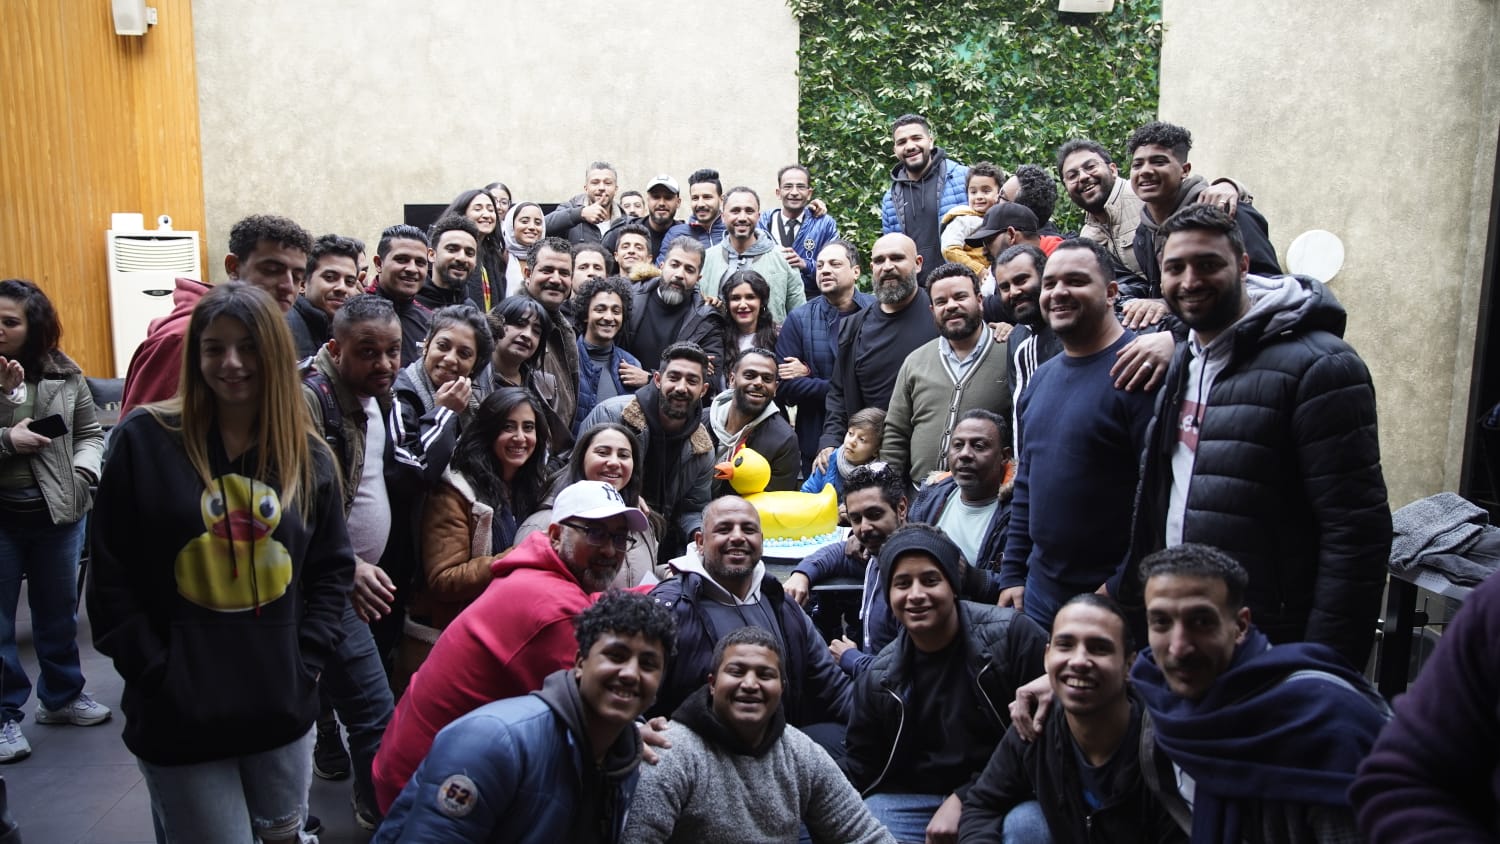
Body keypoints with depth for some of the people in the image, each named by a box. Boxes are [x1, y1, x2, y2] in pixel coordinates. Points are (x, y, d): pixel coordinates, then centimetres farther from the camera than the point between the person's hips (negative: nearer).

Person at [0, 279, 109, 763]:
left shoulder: (64, 375, -1)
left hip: (56, 513, 3)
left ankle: (61, 696, 37)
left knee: (59, 611, 18)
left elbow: (89, 432, 6)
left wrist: (82, 474, -9)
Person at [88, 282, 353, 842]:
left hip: (282, 707, 4)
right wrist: (158, 676, -11)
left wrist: (303, 664, -2)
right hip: (179, 713, -3)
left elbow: (333, 569, 8)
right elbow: (110, 575, -6)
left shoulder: (309, 455, 3)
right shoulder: (143, 439, -7)